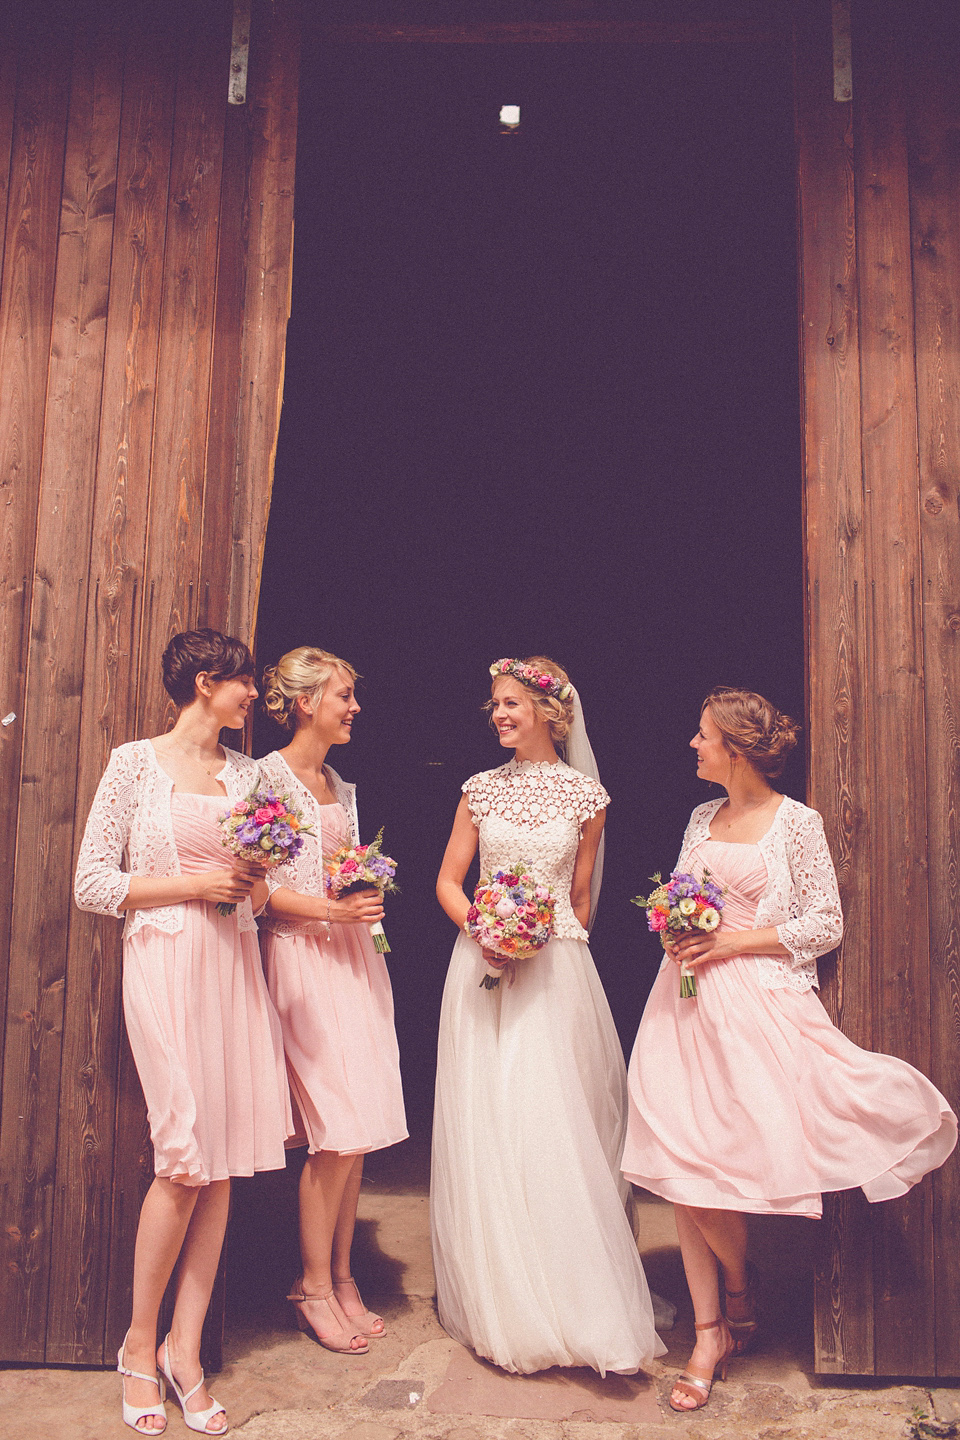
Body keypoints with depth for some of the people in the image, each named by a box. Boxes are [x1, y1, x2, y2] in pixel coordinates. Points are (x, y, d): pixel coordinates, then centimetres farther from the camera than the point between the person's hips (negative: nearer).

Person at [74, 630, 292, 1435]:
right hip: (166, 963, -5)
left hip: (235, 965, 5)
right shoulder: (138, 763, -2)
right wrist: (193, 884, -11)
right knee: (188, 1157, -6)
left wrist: (254, 884, -2)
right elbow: (93, 884, -5)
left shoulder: (246, 772, 13)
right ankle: (141, 1341, 16)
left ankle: (185, 1350, 16)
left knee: (225, 1160, 3)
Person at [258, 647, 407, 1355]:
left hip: (356, 953, 7)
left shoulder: (341, 786, 16)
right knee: (339, 1129, -7)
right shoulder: (267, 777, -7)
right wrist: (327, 910, -17)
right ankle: (315, 1286, 11)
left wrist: (368, 893, 7)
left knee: (360, 1130, 7)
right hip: (303, 956, -7)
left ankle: (342, 1277, 21)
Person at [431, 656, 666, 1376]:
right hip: (482, 967, 2)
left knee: (557, 1123, -2)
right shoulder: (482, 788, 6)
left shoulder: (585, 793, 2)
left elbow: (580, 898, 8)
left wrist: (546, 941, 0)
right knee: (487, 1126, 4)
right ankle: (503, 1307, 19)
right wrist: (480, 927, -8)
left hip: (556, 971, -2)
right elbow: (447, 879, 8)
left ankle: (574, 1304, 14)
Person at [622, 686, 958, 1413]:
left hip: (757, 1001, -5)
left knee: (719, 1159, -5)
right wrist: (677, 931, -1)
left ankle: (741, 1300, 26)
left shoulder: (798, 822, -3)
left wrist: (738, 940, -11)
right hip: (686, 997, 5)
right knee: (680, 1165, 2)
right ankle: (709, 1334, 15)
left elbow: (827, 924, -4)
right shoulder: (701, 819, 13)